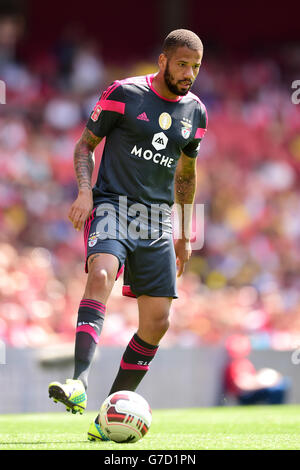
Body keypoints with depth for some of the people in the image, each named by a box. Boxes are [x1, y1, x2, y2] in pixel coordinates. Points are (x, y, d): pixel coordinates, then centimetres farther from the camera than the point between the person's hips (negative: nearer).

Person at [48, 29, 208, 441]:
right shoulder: (123, 94, -3)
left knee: (157, 321, -2)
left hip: (157, 220, 5)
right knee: (101, 273, -34)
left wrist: (185, 233, 22)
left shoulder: (195, 112, 10)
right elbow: (85, 145, 3)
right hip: (112, 206, -5)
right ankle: (80, 384, -46)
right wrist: (85, 191, -13)